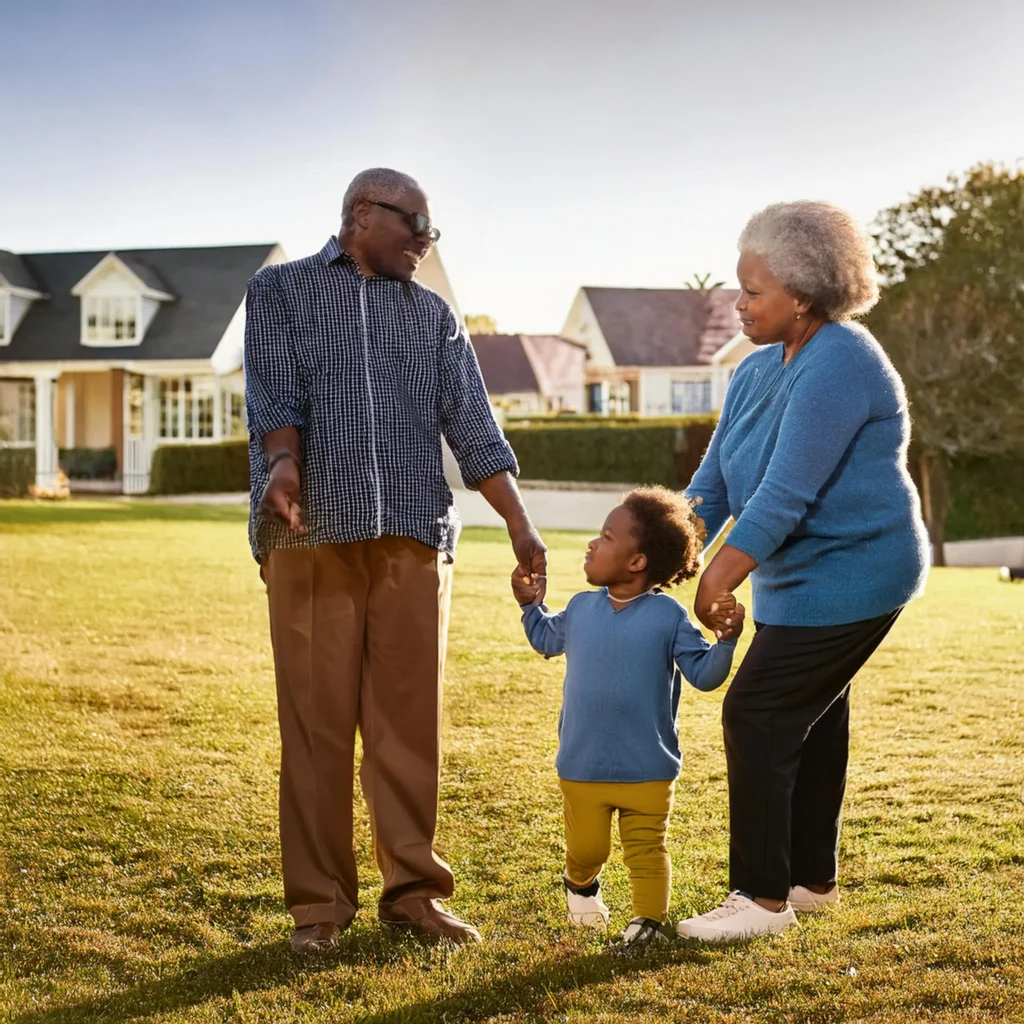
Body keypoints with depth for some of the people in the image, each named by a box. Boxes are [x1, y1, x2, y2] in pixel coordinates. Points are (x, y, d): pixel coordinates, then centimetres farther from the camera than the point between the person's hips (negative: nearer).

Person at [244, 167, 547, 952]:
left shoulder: (433, 314, 19)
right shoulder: (281, 291, 11)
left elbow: (473, 428, 11)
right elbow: (275, 395, -4)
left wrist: (521, 529, 1)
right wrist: (284, 464, -25)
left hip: (413, 538, 3)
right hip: (313, 537, -3)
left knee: (411, 719, 2)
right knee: (317, 720, -1)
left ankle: (414, 890, 12)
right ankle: (319, 902, 7)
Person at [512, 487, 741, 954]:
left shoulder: (668, 616, -8)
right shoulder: (581, 608, 4)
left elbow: (704, 674, -9)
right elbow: (548, 639, 26)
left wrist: (725, 639, -24)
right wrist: (531, 605, 15)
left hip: (647, 771, -3)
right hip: (581, 768, 3)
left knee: (646, 850, 5)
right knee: (585, 848, 12)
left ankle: (649, 919, 20)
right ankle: (581, 886, 42)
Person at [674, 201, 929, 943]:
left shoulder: (836, 368, -23)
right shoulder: (759, 371, 7)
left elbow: (785, 494, -29)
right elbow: (714, 483, 8)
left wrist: (721, 578, -28)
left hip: (847, 575, -9)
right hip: (806, 575, 9)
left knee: (758, 716, -9)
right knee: (810, 718, 15)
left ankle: (763, 896, 1)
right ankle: (812, 881, 28)